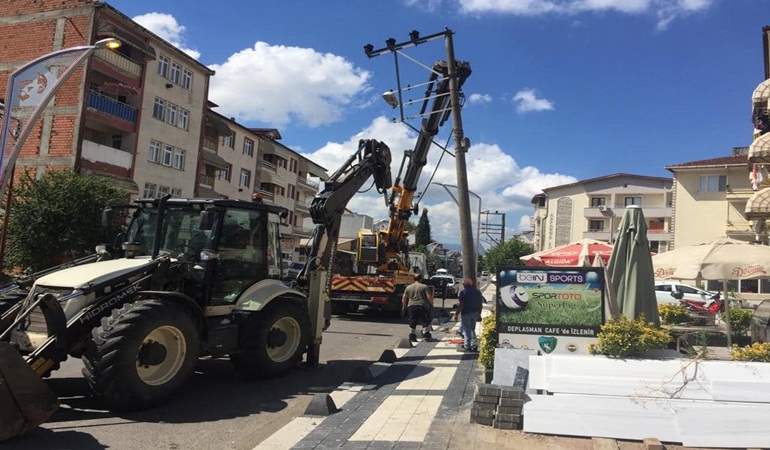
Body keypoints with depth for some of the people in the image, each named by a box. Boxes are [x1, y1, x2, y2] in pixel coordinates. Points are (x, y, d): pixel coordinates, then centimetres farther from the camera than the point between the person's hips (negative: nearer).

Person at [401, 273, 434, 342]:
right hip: (423, 306, -3)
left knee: (412, 323, 8)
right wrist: (431, 304, 4)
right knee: (425, 322, 6)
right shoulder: (425, 286, -2)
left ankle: (412, 336, 10)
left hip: (411, 306, 3)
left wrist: (404, 306, 18)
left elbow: (404, 297, 9)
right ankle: (426, 335, 6)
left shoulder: (408, 287, 9)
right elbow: (429, 297, -8)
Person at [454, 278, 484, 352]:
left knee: (466, 330, 1)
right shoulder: (477, 292, 8)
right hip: (475, 313, 6)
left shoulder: (463, 292, -12)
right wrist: (479, 314, 18)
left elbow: (461, 305, -17)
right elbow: (480, 304, 10)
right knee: (472, 329, 18)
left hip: (466, 313, -6)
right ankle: (474, 345, 15)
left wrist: (456, 314, -11)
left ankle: (467, 346, 2)